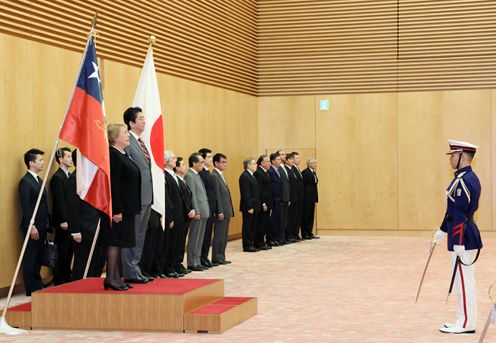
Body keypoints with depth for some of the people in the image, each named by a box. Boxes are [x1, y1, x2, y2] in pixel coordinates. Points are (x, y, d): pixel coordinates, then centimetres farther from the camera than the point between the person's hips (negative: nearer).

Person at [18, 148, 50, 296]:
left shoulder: (39, 180, 17)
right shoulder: (25, 181, -11)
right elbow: (25, 206, -16)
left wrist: (47, 223, 14)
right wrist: (32, 226, -20)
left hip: (41, 226, 9)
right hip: (33, 227, -9)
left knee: (39, 258, 13)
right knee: (30, 259, -2)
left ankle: (37, 287, 21)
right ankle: (31, 290, 3)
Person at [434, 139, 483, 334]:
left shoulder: (462, 181, -19)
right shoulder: (471, 178, 13)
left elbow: (459, 215, -22)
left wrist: (458, 244, -24)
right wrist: (443, 230, 27)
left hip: (462, 238, -10)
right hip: (468, 235, 10)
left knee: (463, 281, -3)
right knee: (466, 280, 14)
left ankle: (466, 325, 3)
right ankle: (465, 321, 22)